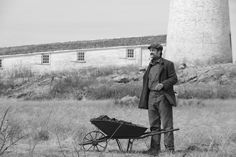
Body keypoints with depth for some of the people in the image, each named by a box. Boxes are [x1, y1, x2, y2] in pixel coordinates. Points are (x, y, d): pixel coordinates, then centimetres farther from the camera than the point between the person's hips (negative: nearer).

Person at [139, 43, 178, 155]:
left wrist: (163, 84, -20)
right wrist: (144, 99, 14)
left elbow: (174, 79, -4)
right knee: (154, 125, 7)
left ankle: (170, 148, -5)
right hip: (151, 96, 6)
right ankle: (155, 148, 10)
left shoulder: (168, 64, 1)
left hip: (163, 96, -6)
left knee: (166, 124, -6)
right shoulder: (150, 66, 20)